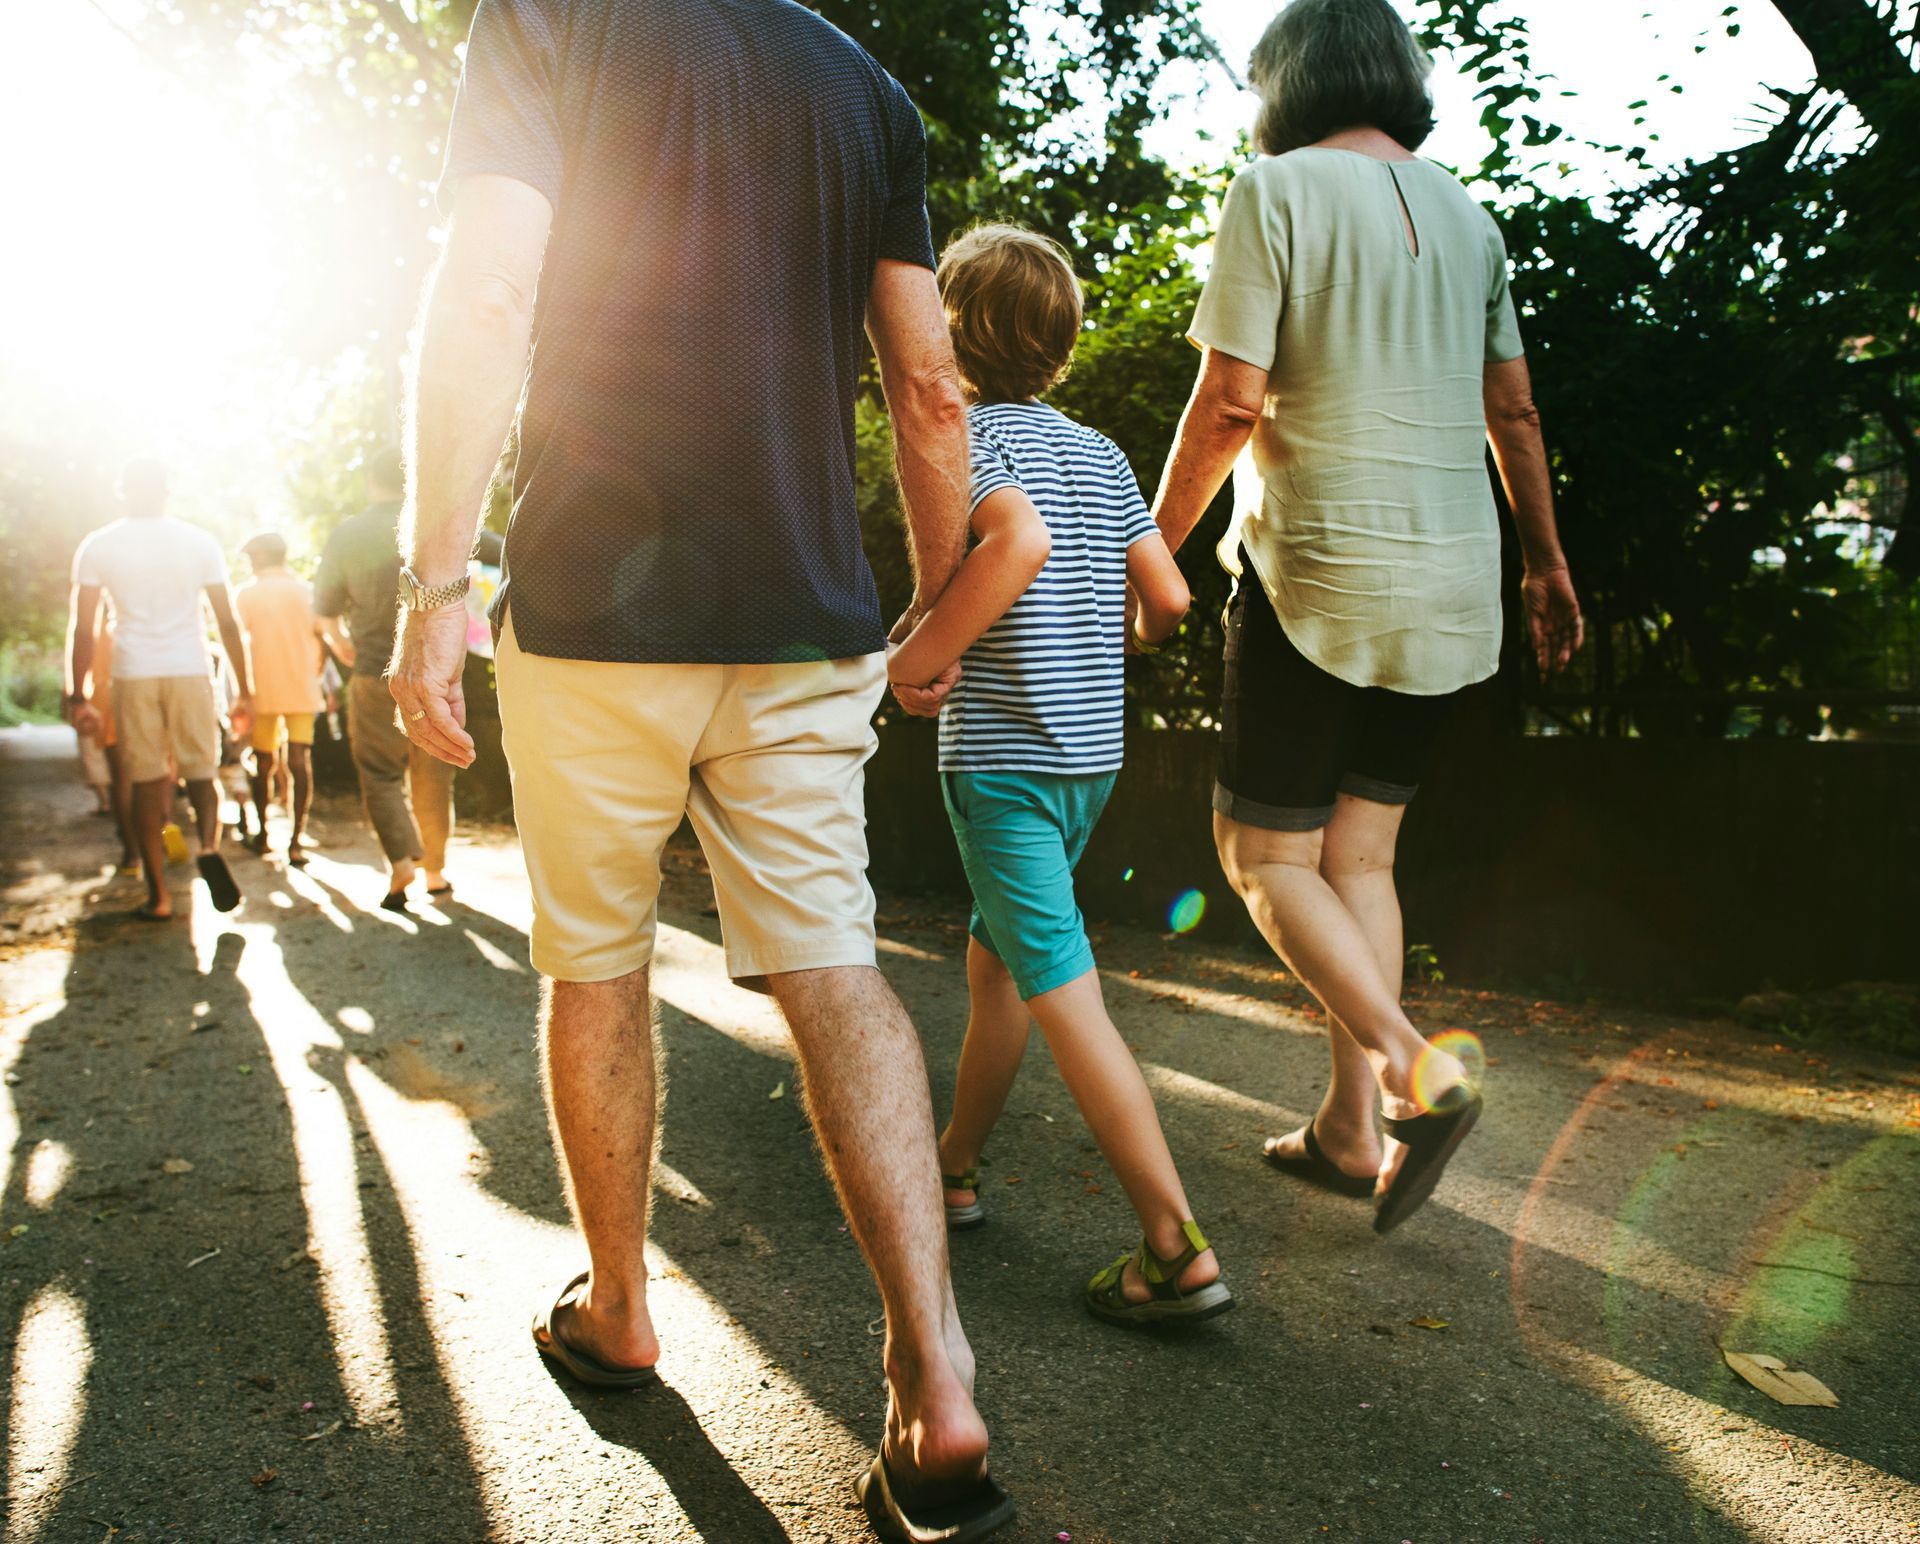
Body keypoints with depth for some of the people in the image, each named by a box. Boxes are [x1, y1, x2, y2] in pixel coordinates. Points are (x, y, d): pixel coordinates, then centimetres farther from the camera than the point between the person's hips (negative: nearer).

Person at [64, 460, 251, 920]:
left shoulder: (98, 546, 4)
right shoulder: (199, 542, 5)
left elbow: (82, 627, 1)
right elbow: (227, 622, 3)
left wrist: (78, 692, 7)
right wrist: (244, 689, 7)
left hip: (134, 675, 0)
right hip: (190, 671, 0)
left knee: (147, 783, 6)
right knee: (201, 771, 11)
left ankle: (159, 895, 6)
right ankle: (209, 844, -18)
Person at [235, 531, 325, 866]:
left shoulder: (247, 593, 1)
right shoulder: (304, 590, 4)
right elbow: (319, 636, 3)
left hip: (264, 690, 0)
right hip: (302, 689, 0)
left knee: (264, 762, 14)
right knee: (300, 760, -4)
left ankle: (263, 834, 24)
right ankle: (297, 840, -13)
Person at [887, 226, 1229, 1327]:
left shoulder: (967, 431, -8)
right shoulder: (1102, 452, 11)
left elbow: (1020, 539, -28)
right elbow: (1169, 595, 7)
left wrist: (922, 653, -19)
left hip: (1003, 752, -8)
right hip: (1093, 751, 8)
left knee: (1064, 994, -6)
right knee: (995, 958, 21)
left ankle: (1180, 1251, -4)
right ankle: (955, 1167, 35)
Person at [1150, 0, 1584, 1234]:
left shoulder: (1276, 190, -5)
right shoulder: (1466, 216, 14)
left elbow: (1230, 402, -12)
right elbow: (1513, 411, 17)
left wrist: (1154, 542, -1)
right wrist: (1547, 557, 26)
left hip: (1320, 576, -6)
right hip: (1449, 583, 7)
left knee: (1266, 855, 3)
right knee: (1360, 854, 12)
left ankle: (1415, 1070, -14)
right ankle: (1348, 1127, 15)